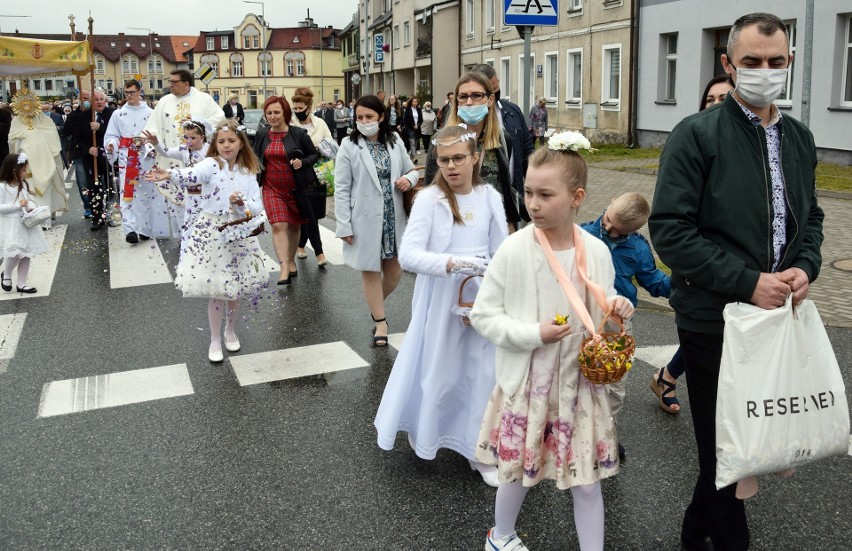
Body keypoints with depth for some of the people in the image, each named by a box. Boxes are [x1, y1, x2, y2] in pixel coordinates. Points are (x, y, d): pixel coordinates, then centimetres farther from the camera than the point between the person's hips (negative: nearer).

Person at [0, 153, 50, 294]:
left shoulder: (24, 185, 6)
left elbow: (30, 200, 10)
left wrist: (32, 208, -11)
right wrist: (18, 205, -20)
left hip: (25, 223, 7)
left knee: (26, 254, 8)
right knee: (16, 253, -15)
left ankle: (21, 284, 20)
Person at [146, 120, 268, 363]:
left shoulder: (248, 173, 3)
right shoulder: (211, 164, -8)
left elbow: (257, 207, -2)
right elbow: (192, 175, -31)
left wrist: (241, 204, -23)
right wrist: (170, 175, -52)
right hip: (212, 233, -3)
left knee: (236, 287, 12)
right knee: (216, 289, 1)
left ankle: (230, 330, 36)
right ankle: (215, 340, 17)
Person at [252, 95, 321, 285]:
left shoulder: (299, 133, -6)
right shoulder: (261, 135, 3)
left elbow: (314, 155, 1)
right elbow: (256, 158, 16)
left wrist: (302, 162, -18)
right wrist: (254, 181, 8)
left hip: (295, 188, -1)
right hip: (272, 189, 1)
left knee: (294, 226, 13)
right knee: (278, 226, -14)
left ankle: (291, 260, 33)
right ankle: (284, 268, -17)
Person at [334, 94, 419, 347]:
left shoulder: (395, 142, 2)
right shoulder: (349, 146, -8)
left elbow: (410, 170, 14)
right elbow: (342, 189, -8)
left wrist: (409, 179, -11)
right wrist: (344, 225, -11)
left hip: (393, 217, 4)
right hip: (366, 219, -3)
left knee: (395, 270, 11)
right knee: (371, 271, 7)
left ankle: (375, 305, 38)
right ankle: (380, 322, 21)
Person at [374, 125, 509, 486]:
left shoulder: (490, 198, -1)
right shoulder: (429, 199, -12)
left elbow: (501, 253, 6)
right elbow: (408, 255, -22)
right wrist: (453, 263, -34)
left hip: (482, 300, 3)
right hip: (440, 300, -3)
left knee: (481, 373, 8)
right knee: (436, 370, 11)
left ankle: (478, 450, 25)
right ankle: (423, 431, 39)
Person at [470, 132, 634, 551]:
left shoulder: (597, 252, -5)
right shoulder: (513, 251, -15)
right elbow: (482, 315, -10)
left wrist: (619, 309, -12)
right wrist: (533, 334, -20)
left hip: (582, 382, 2)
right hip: (527, 382, -2)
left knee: (588, 480, 10)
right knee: (520, 471, 16)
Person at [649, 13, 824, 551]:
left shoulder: (799, 138, 8)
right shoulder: (696, 136, -11)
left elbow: (810, 216, 17)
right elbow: (669, 229, -17)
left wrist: (805, 268, -4)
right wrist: (749, 282, -20)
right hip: (714, 319, -6)